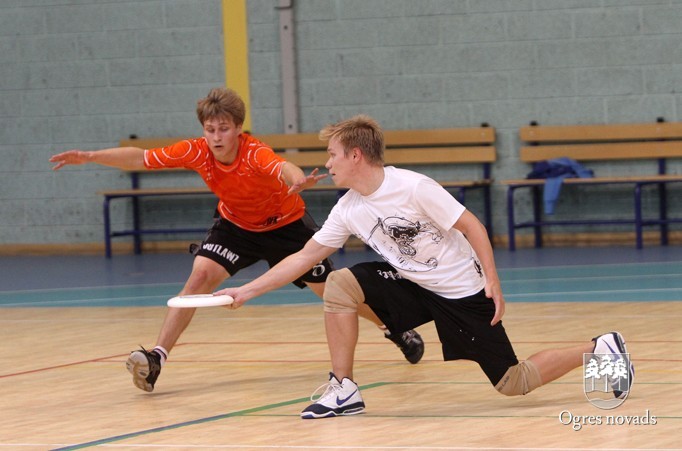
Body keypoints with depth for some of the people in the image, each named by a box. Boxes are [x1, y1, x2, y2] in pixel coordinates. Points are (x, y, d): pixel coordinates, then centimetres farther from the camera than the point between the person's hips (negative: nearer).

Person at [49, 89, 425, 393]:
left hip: (285, 225, -3)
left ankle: (396, 328, 31)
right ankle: (157, 357, -22)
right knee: (200, 276, -21)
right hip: (236, 225, 3)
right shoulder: (197, 151, -23)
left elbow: (282, 167, -59)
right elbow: (140, 158, -21)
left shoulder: (255, 154, -36)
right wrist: (90, 157, -31)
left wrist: (296, 180, -83)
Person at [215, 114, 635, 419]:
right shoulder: (349, 210, -3)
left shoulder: (413, 187, -23)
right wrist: (247, 291, 0)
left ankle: (599, 349, 11)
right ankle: (344, 390, -8)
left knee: (514, 383, -9)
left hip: (464, 292, -6)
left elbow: (471, 225, -18)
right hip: (414, 285, 6)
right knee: (340, 284, -13)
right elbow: (305, 256, 4)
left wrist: (493, 282, -23)